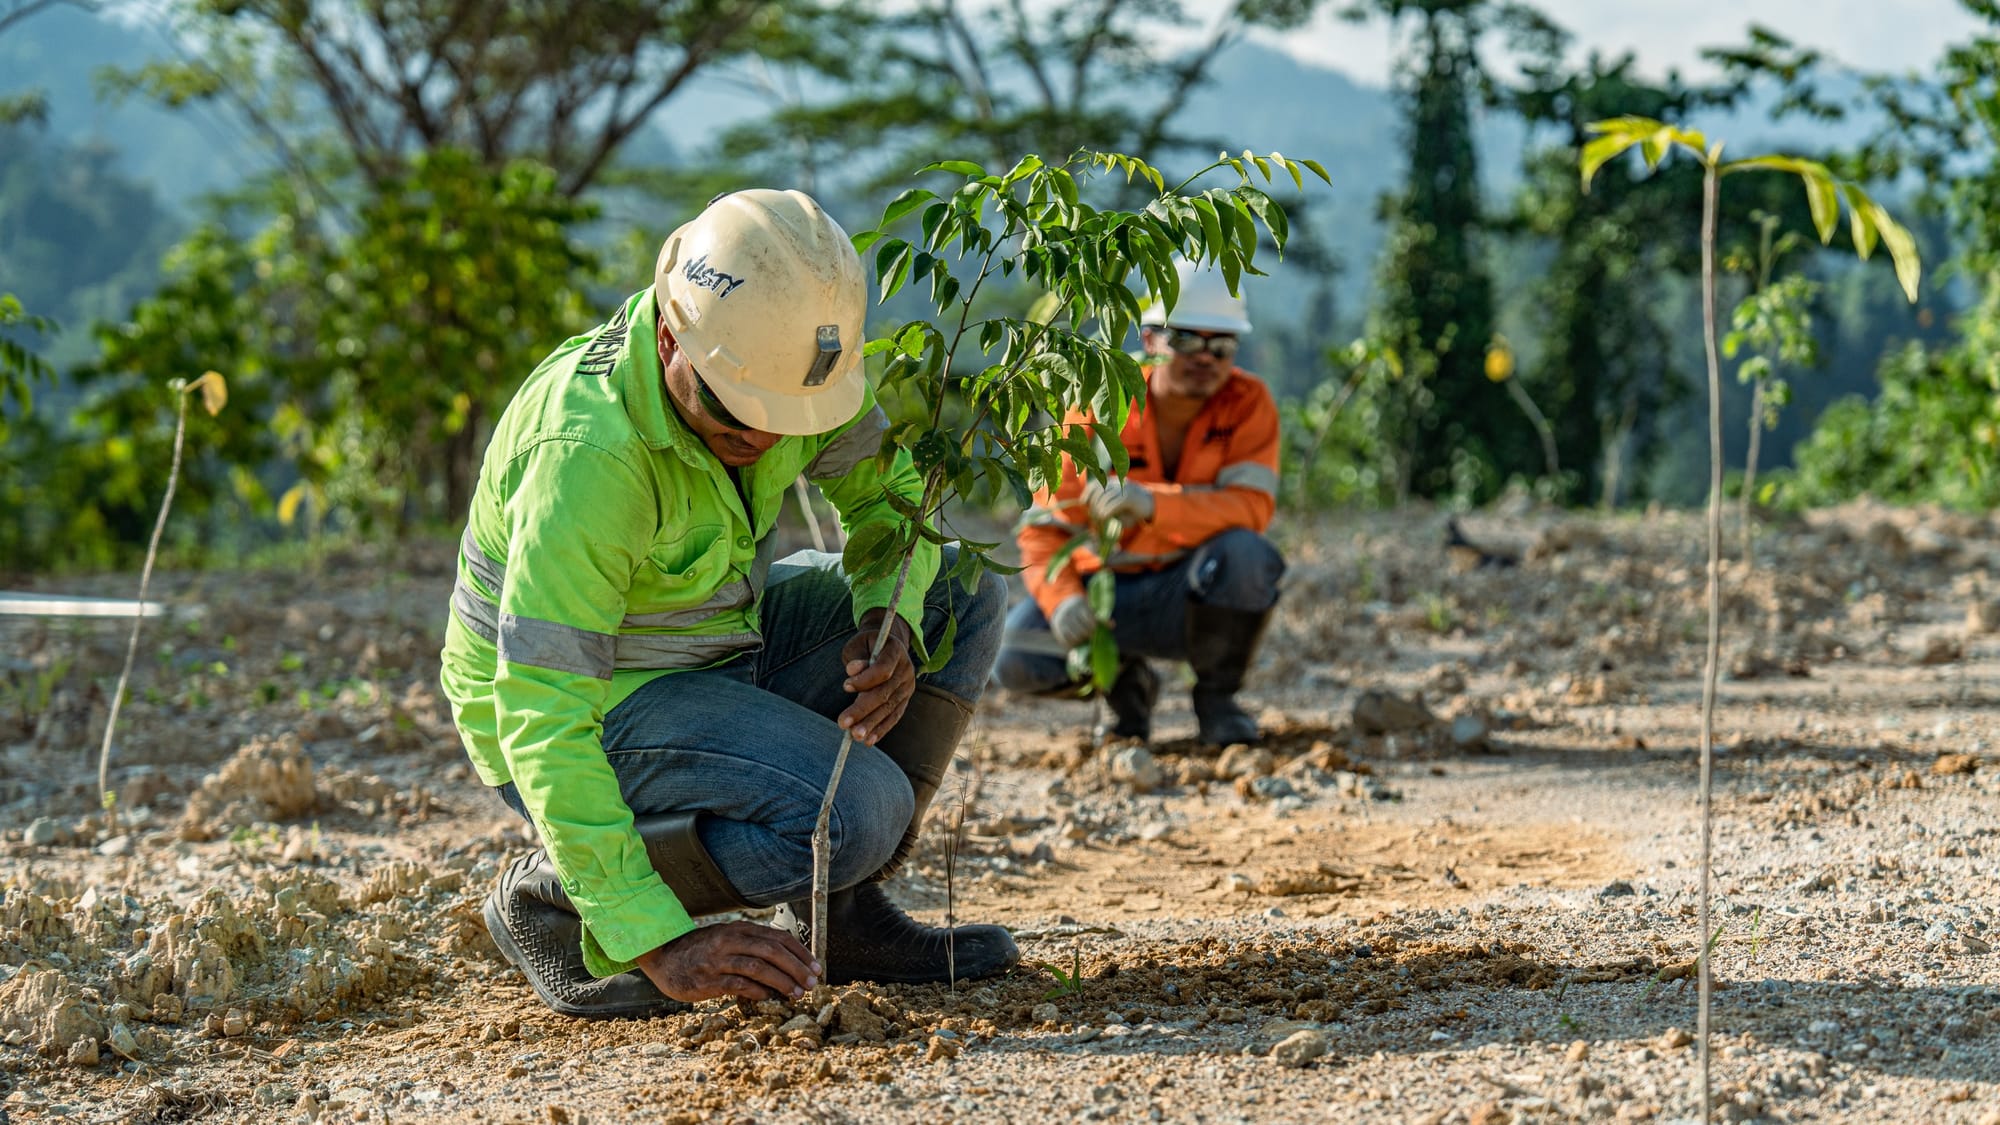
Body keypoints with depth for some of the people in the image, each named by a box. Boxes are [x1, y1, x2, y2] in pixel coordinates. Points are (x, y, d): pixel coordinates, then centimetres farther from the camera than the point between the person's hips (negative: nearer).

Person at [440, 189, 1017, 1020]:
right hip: (590, 715, -8)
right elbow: (539, 719, -35)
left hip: (714, 654, 8)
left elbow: (887, 492, 4)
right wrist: (658, 944, -38)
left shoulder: (769, 355, -12)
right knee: (855, 811, -27)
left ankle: (842, 913, 4)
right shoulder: (592, 452, -34)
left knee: (962, 594, 0)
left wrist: (888, 626, -20)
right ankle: (551, 896, -7)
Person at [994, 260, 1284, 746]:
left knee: (1243, 552, -36)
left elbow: (1251, 509, -26)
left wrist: (1151, 504, -43)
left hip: (1192, 597, -1)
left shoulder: (1247, 402, -11)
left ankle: (1217, 696, -7)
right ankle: (1125, 680, 9)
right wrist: (1063, 597, -29)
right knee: (1013, 656, -26)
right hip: (1110, 594, 1)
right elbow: (1045, 526, -7)